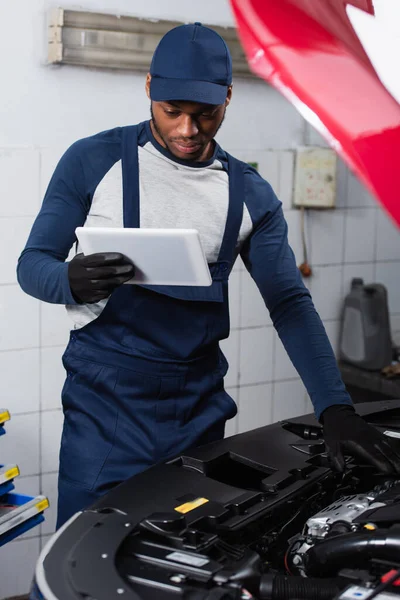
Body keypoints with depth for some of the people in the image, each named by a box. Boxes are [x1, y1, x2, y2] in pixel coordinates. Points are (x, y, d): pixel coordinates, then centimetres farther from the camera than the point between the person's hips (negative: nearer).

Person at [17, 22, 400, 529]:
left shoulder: (250, 194, 6)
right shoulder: (93, 161, -2)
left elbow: (289, 303, 2)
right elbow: (32, 264, 0)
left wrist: (335, 409, -10)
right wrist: (71, 282, -25)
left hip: (200, 404, 3)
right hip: (106, 397, -3)